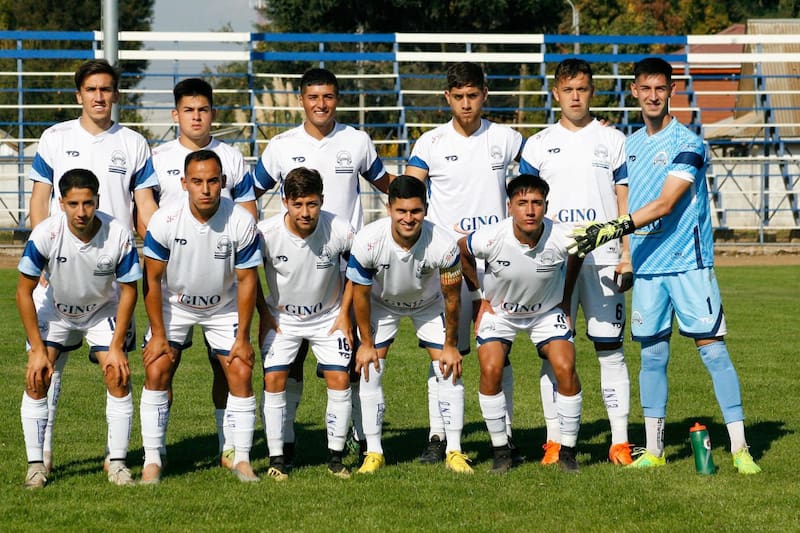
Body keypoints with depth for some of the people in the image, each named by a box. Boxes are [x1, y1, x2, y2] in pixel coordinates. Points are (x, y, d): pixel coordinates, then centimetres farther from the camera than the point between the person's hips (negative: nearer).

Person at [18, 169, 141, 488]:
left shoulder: (119, 235, -28)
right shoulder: (45, 234, -29)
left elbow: (129, 290, -13)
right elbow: (24, 291, -18)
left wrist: (117, 346, -15)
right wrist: (37, 350, -19)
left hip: (104, 309, 0)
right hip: (55, 309, 0)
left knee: (118, 376, -15)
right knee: (36, 379, -14)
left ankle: (116, 462, -2)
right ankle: (36, 464, -2)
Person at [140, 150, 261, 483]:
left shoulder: (241, 223, -22)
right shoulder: (164, 221, -24)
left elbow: (246, 280, -12)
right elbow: (152, 280, -13)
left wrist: (242, 337, -11)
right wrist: (158, 334, -13)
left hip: (224, 307, 1)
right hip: (174, 305, 0)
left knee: (241, 374, -8)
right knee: (156, 373, -11)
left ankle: (242, 459, 5)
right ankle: (152, 461, -2)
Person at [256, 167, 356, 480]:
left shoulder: (340, 231, -23)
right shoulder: (265, 233, -24)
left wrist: (344, 313, -3)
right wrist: (264, 315, -4)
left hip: (328, 318, 0)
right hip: (282, 318, 0)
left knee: (339, 380, -10)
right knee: (274, 380, -12)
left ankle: (335, 456, 3)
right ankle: (276, 457, -2)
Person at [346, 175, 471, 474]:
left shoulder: (443, 245, -35)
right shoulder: (367, 242, -35)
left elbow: (451, 298, -18)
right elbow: (360, 293, -18)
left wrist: (451, 345, -10)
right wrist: (366, 343, -11)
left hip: (429, 304, 0)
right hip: (381, 304, 0)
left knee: (449, 370, -8)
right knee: (370, 371, -8)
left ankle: (454, 452, 1)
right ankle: (373, 452, 4)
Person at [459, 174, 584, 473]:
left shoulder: (561, 240, -28)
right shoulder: (490, 239, -30)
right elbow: (461, 250, -6)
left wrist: (565, 299, 2)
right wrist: (479, 298, -1)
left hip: (547, 310, 1)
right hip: (499, 310, 0)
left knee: (565, 369, -16)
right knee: (490, 370, -19)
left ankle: (567, 451, -1)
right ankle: (500, 450, -3)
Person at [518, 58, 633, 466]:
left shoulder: (612, 141, 8)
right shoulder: (538, 145, 9)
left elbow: (625, 202, 8)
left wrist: (627, 255, -2)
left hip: (603, 259, -1)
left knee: (610, 348, -1)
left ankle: (620, 442, 1)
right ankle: (554, 441, 5)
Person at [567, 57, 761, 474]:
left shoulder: (686, 143, -8)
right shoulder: (630, 145, 13)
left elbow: (665, 205, -17)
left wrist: (614, 228, -23)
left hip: (689, 263, -6)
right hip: (646, 266, 6)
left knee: (712, 348, -7)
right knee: (651, 354, 7)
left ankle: (739, 447, -6)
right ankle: (653, 450, 14)